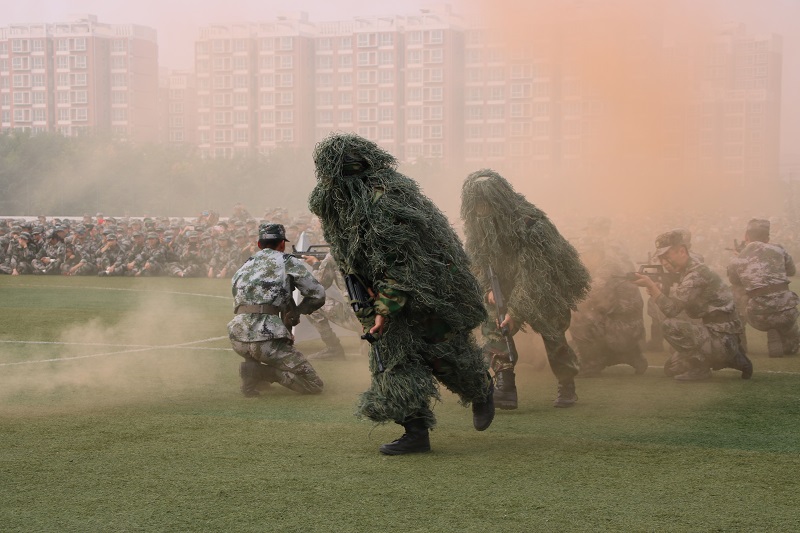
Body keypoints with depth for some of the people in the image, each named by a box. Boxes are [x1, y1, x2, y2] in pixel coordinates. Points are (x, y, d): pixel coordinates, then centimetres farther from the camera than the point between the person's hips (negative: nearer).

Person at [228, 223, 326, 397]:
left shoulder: (242, 268, 24)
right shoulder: (289, 262, 9)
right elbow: (318, 296, 9)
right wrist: (296, 312, 27)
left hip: (237, 339, 6)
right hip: (266, 340, -6)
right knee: (314, 385, 3)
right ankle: (262, 372, -13)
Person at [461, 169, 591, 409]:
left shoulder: (527, 223, -34)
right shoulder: (478, 227, -14)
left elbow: (531, 275, -32)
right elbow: (480, 262, 0)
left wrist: (515, 311, -34)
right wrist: (489, 288, -18)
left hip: (549, 284, -5)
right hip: (509, 284, 5)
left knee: (552, 335, -3)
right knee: (492, 325, -13)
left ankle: (567, 389, 19)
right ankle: (505, 387, -19)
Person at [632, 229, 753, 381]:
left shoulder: (697, 273, -21)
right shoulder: (685, 271, 10)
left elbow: (672, 310, -25)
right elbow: (674, 304, 12)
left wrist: (650, 285, -22)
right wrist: (655, 290, -5)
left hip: (722, 339, -11)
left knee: (670, 326, -26)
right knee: (671, 368, 18)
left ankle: (699, 367, -8)